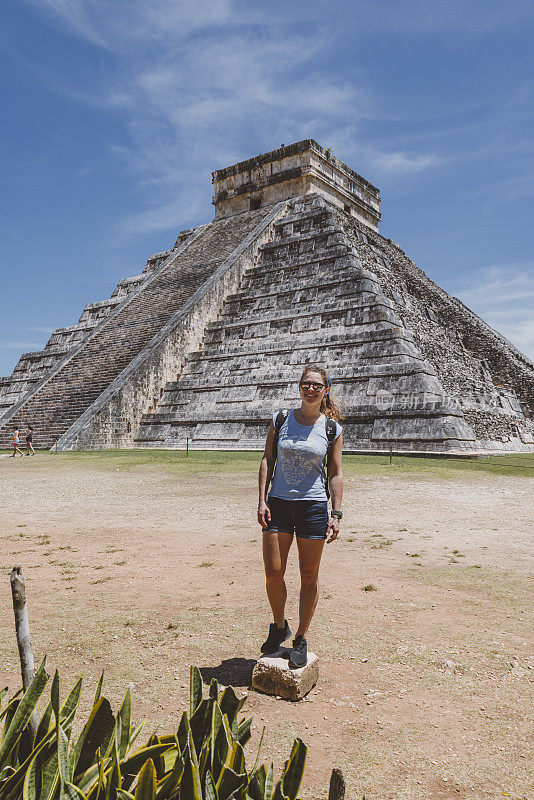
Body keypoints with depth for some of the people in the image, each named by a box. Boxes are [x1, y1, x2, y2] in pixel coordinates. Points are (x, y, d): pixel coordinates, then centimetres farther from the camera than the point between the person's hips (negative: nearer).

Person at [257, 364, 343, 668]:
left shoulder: (332, 429, 1)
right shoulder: (281, 420, 3)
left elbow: (336, 474, 3)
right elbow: (267, 460, 5)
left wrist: (336, 514, -3)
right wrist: (262, 500, -3)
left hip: (314, 505, -1)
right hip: (279, 503, 1)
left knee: (309, 576, 6)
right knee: (273, 573, 3)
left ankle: (301, 639, 24)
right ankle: (279, 627, 29)